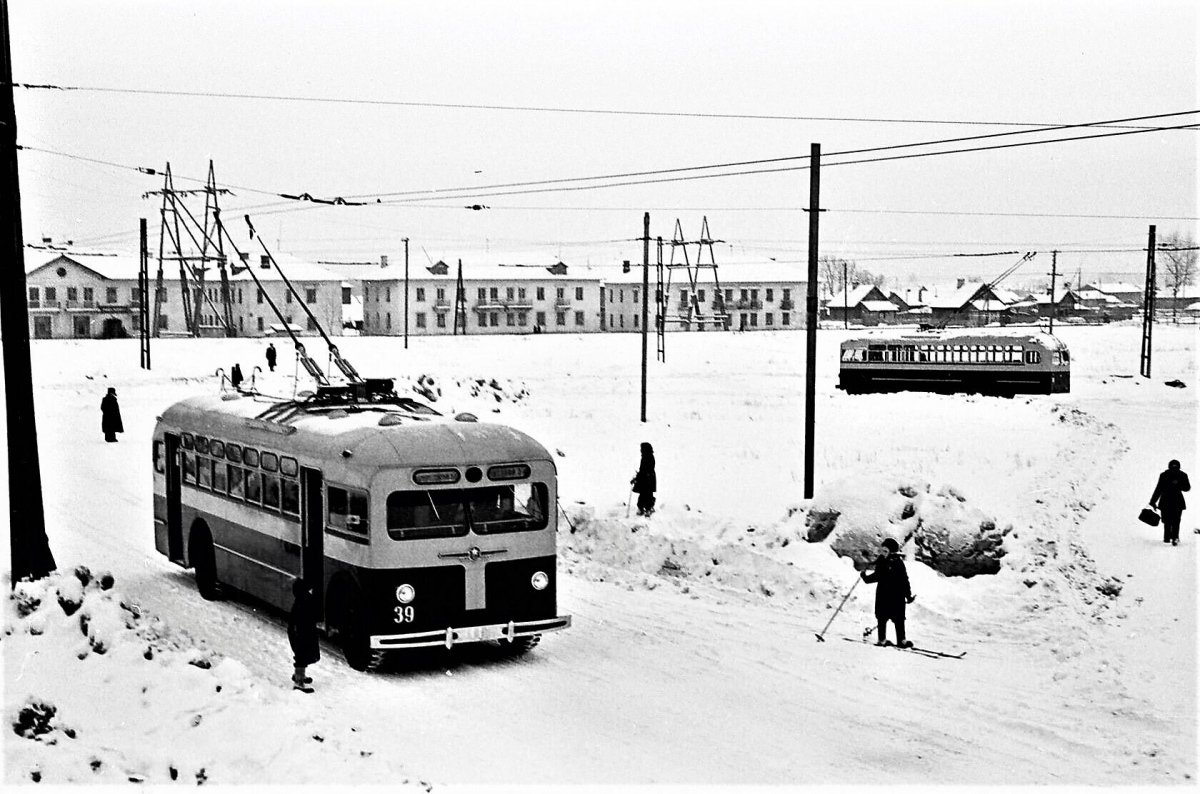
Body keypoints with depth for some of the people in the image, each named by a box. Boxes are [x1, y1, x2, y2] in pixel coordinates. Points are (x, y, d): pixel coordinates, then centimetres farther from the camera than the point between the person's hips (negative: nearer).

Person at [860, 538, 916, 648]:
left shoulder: (898, 562, -12)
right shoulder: (881, 561, 3)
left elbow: (904, 580, -10)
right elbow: (877, 575, 16)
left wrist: (908, 595, -10)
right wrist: (866, 578, 2)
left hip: (896, 596, -5)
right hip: (882, 595, 5)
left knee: (898, 619, 0)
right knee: (881, 618, 7)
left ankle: (901, 640, 8)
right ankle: (882, 639, 17)